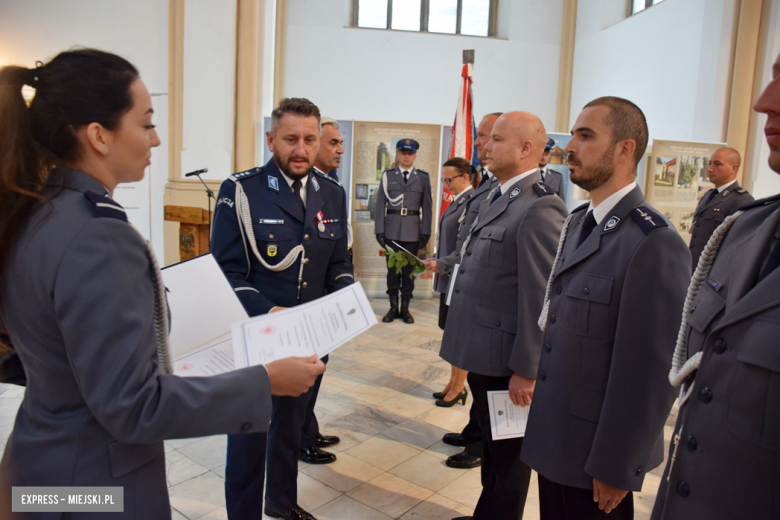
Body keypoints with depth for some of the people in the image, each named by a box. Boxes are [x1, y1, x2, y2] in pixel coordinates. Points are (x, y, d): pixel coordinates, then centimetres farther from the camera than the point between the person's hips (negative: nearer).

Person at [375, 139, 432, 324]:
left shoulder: (423, 178, 7)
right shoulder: (388, 175, 7)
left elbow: (427, 207, 4)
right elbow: (380, 204, 4)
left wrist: (425, 233, -1)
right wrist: (379, 230, -3)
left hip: (412, 231, 0)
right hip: (392, 230, 0)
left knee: (409, 269, 4)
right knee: (392, 269, 4)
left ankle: (405, 308, 15)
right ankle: (393, 307, 15)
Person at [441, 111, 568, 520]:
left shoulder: (540, 207, -20)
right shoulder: (495, 198, 11)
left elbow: (540, 298, -22)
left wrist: (525, 369, -18)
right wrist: (463, 344, 16)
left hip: (506, 362, -9)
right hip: (481, 353, 9)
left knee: (507, 455, 12)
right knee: (491, 447, 24)